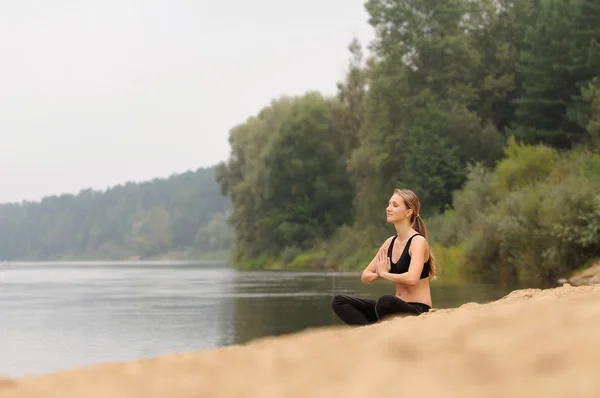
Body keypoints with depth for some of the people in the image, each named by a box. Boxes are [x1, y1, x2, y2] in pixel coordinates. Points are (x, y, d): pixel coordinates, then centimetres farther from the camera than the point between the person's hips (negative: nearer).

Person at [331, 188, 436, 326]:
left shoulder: (418, 242, -11)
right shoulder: (390, 242, 11)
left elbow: (412, 278, -29)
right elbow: (365, 276, 15)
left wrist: (384, 273, -12)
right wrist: (378, 274, -9)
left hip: (417, 312, -8)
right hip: (396, 307, 8)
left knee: (385, 301, -42)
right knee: (339, 301, -2)